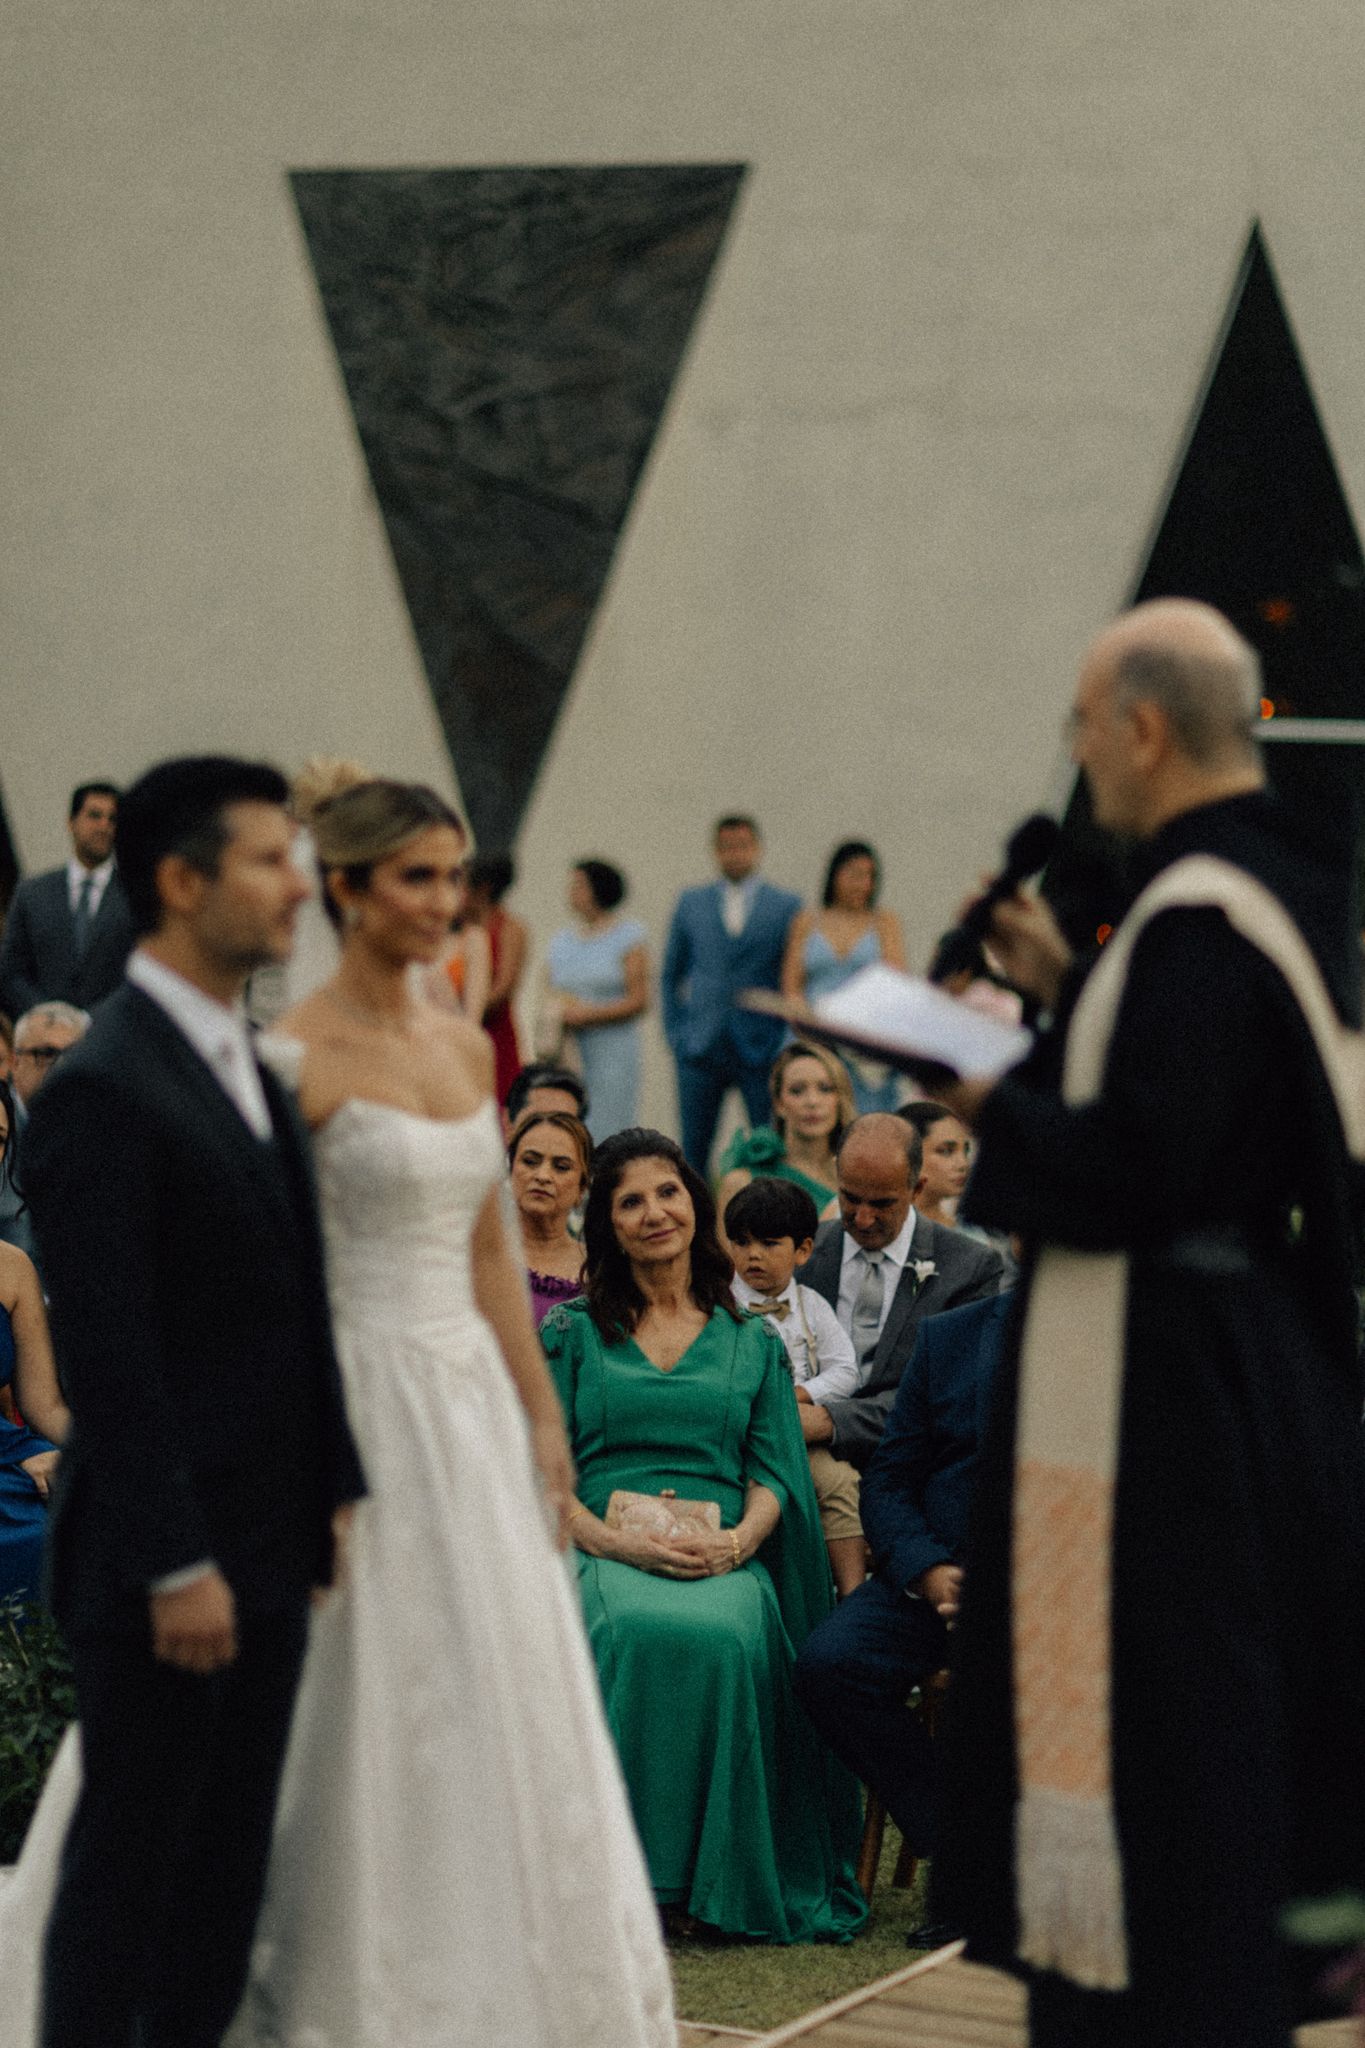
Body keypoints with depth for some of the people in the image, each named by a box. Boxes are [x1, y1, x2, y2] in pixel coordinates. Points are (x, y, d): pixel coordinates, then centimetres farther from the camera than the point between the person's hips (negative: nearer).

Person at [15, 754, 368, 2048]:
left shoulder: (248, 1067, 13)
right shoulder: (102, 1089, -16)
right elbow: (105, 1352, -19)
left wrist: (331, 1497, 12)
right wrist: (174, 1566, -20)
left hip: (264, 1548, 9)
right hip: (161, 1562, -8)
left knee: (230, 1858, 14)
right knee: (129, 1856, 2)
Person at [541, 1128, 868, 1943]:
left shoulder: (753, 1344, 20)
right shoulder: (572, 1334, 16)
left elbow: (772, 1475, 12)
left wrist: (737, 1541, -11)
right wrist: (613, 1540, -13)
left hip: (723, 1561, 1)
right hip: (601, 1554, -1)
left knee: (726, 1635, -37)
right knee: (634, 1630, -38)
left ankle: (712, 1881, -27)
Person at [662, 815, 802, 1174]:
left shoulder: (786, 906, 4)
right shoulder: (691, 903, 11)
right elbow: (670, 975, 17)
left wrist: (788, 1042, -3)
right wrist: (675, 1033, 8)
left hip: (762, 1049, -2)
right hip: (700, 1049, 2)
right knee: (693, 1150, 2)